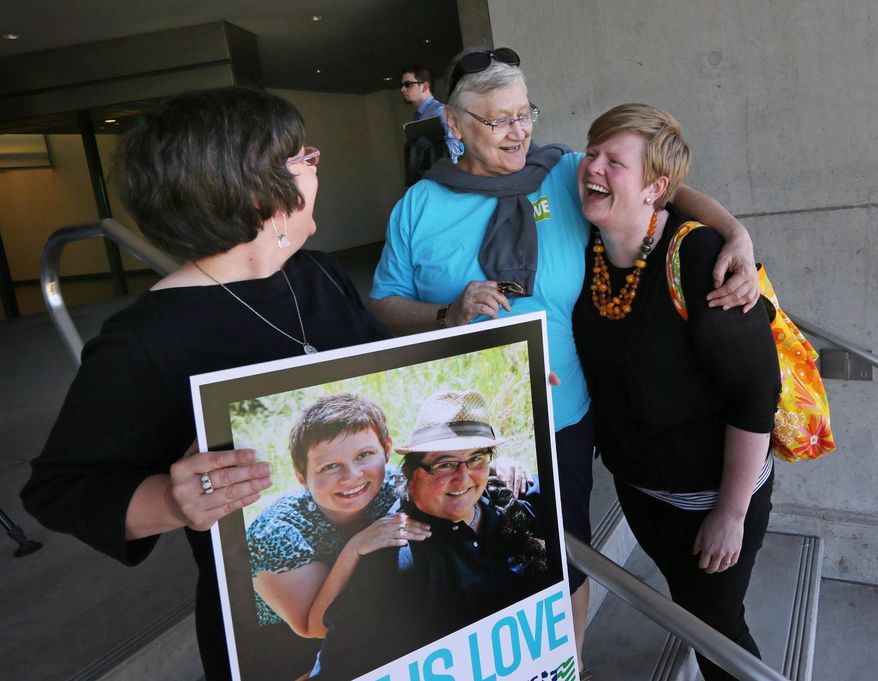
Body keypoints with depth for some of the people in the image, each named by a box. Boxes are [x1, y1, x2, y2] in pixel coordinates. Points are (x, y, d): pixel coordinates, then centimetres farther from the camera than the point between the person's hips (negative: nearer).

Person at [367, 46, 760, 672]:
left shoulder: (569, 175, -3)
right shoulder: (419, 207, -2)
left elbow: (661, 184, -2)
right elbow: (384, 304, 1)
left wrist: (737, 234, -18)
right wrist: (449, 314, -17)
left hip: (563, 420, 0)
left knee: (567, 561, 18)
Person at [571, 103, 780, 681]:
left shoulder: (700, 259, -27)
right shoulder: (588, 252, -7)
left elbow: (756, 393, -24)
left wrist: (731, 513, -18)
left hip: (711, 492, -6)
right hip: (634, 481, 6)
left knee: (715, 624, 13)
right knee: (683, 596, 28)